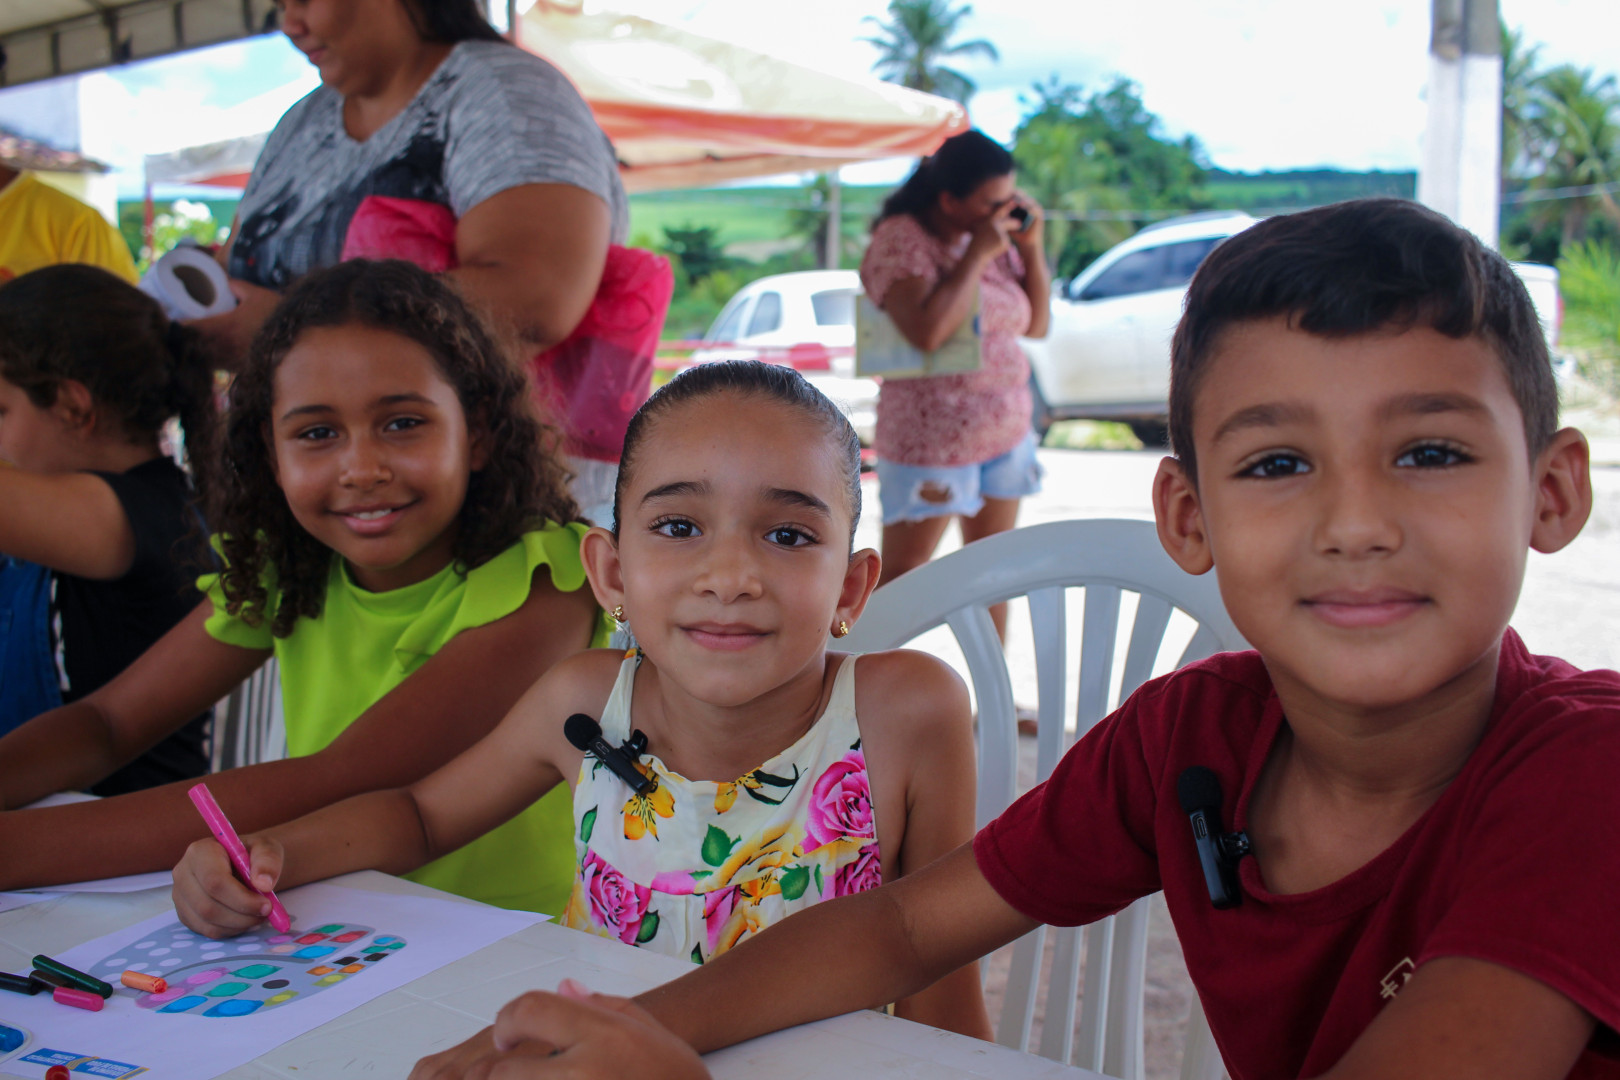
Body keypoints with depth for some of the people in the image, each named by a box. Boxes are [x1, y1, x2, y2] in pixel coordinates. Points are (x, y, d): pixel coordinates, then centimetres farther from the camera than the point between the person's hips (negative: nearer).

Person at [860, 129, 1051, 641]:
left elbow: (1037, 325, 10)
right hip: (930, 440, -6)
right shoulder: (901, 240, -12)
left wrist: (1031, 247, -1)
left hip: (1006, 431, 7)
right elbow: (927, 331, -27)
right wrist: (976, 257, -20)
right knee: (899, 577, 0)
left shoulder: (994, 237, 6)